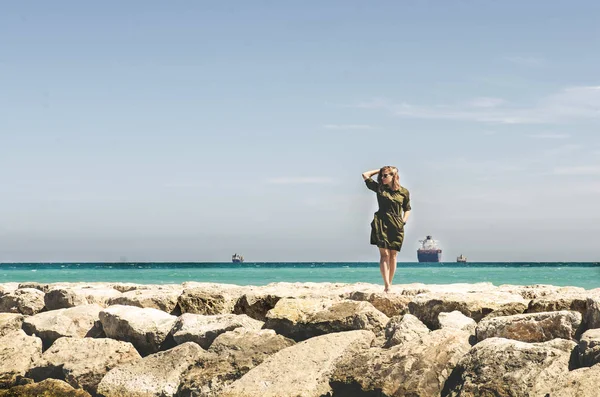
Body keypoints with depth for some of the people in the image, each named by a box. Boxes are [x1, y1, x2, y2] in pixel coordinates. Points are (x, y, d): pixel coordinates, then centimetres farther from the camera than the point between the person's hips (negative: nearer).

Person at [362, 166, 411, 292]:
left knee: (393, 255, 2)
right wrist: (379, 170, 14)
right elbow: (365, 175, 12)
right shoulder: (379, 188, 8)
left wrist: (404, 221, 3)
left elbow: (407, 209, 18)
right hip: (381, 224, -1)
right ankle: (386, 286, -19)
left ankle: (390, 285, 9)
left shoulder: (404, 192, 8)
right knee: (385, 254, -11)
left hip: (396, 226, 1)